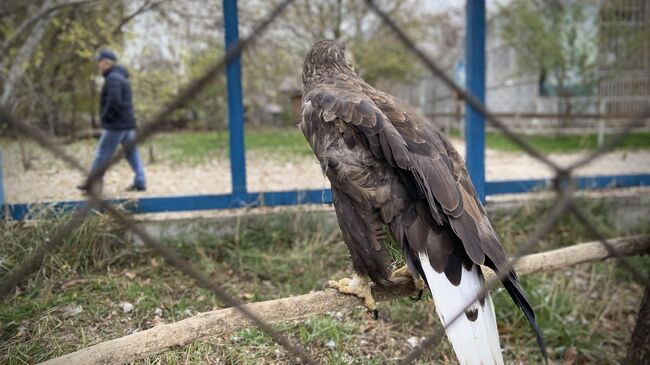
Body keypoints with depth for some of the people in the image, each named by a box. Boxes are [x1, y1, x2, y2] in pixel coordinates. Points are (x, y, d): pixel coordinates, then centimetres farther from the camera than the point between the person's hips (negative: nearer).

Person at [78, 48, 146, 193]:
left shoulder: (113, 78, -13)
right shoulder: (121, 77, 18)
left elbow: (113, 101, -26)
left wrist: (104, 118, -13)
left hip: (116, 125, -10)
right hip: (128, 123, 10)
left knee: (102, 154, -2)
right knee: (132, 153, 10)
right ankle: (140, 182, 11)